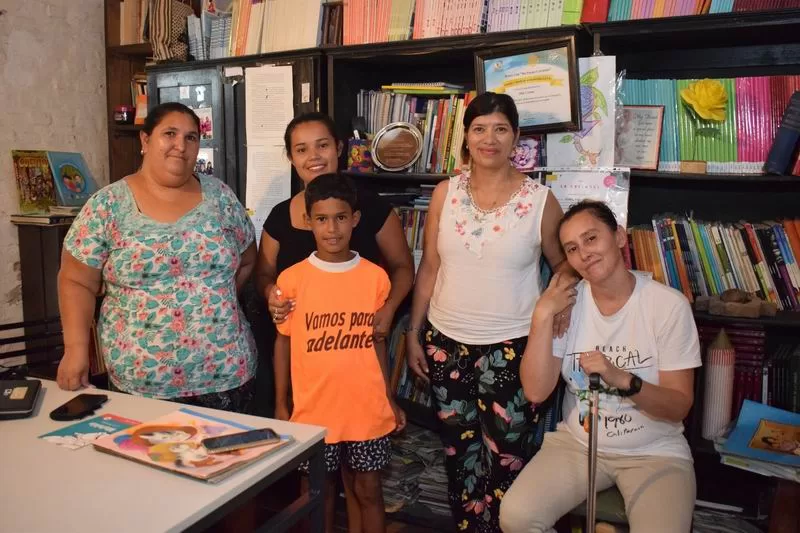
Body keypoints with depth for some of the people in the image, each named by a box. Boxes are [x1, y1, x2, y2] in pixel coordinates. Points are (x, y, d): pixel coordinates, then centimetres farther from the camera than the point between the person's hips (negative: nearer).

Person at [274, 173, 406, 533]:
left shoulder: (375, 277, -3)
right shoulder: (291, 279, -7)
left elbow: (376, 341, 6)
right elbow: (283, 344, 2)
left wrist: (390, 399, 9)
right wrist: (281, 406, 4)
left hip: (367, 408, 1)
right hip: (314, 409, -1)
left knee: (367, 491, 14)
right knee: (321, 492, 15)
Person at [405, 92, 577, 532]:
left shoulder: (540, 199, -7)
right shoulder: (445, 193, 0)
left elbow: (564, 262, 6)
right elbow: (429, 268, 5)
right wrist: (414, 333, 5)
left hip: (511, 347, -3)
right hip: (446, 342, 3)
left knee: (507, 462, 6)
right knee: (460, 454, 18)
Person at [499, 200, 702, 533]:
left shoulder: (668, 305, -13)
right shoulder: (566, 302, -5)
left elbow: (679, 407, -12)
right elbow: (536, 392, -12)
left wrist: (622, 379, -30)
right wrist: (542, 316, -19)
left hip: (655, 453, -2)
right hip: (576, 443, 2)